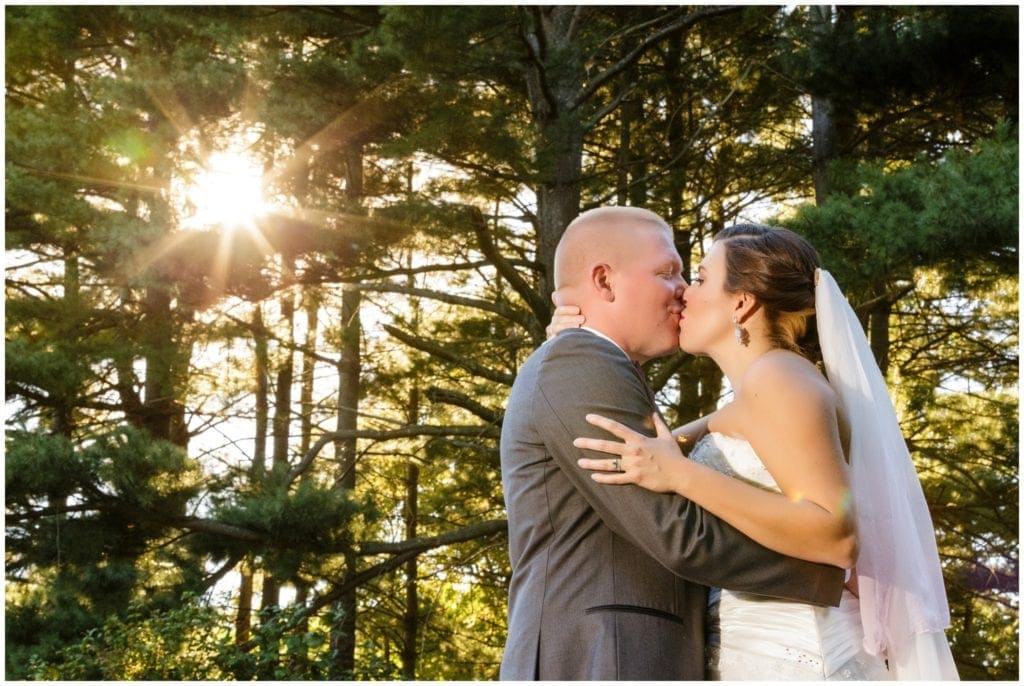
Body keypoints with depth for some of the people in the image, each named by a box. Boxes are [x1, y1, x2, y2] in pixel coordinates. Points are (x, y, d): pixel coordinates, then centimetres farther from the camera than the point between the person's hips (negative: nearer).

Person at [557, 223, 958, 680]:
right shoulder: (747, 408, 18)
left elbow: (837, 534, -22)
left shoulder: (777, 376, -12)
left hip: (789, 655, -9)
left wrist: (681, 476, -25)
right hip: (760, 652, 9)